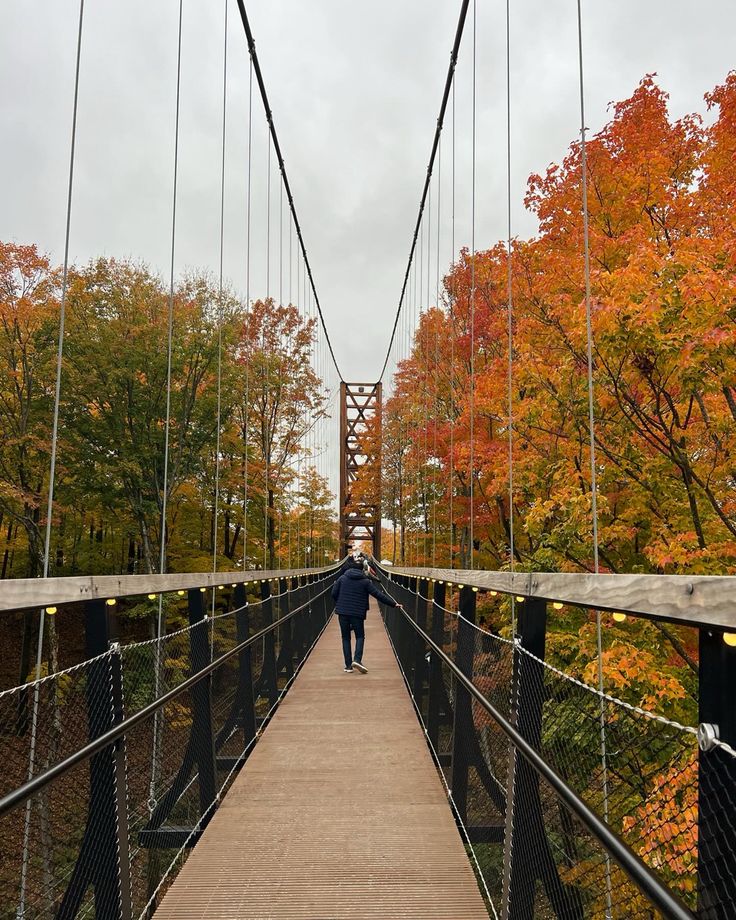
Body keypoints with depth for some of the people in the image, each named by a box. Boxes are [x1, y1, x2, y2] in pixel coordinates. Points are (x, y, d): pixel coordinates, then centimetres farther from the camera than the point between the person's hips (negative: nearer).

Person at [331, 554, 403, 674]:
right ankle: (357, 660, -9)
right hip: (358, 613, -2)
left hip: (343, 612, 2)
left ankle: (348, 665, 8)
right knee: (360, 636, 12)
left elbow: (334, 593, 2)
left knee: (346, 638, 10)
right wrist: (394, 604, 0)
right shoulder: (365, 581, -3)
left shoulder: (342, 578, 2)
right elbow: (378, 594, -4)